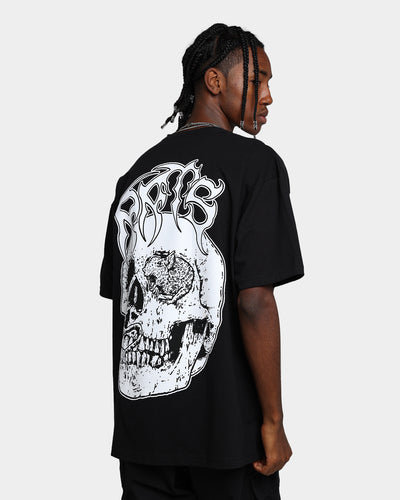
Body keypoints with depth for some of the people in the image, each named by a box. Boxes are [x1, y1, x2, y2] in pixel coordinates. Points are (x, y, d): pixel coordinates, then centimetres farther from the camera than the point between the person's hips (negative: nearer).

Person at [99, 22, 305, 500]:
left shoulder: (135, 173, 10)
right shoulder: (255, 161, -8)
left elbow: (122, 303, 12)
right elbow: (254, 300, -17)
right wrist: (273, 420, -11)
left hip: (139, 426, 6)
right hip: (225, 426, -5)